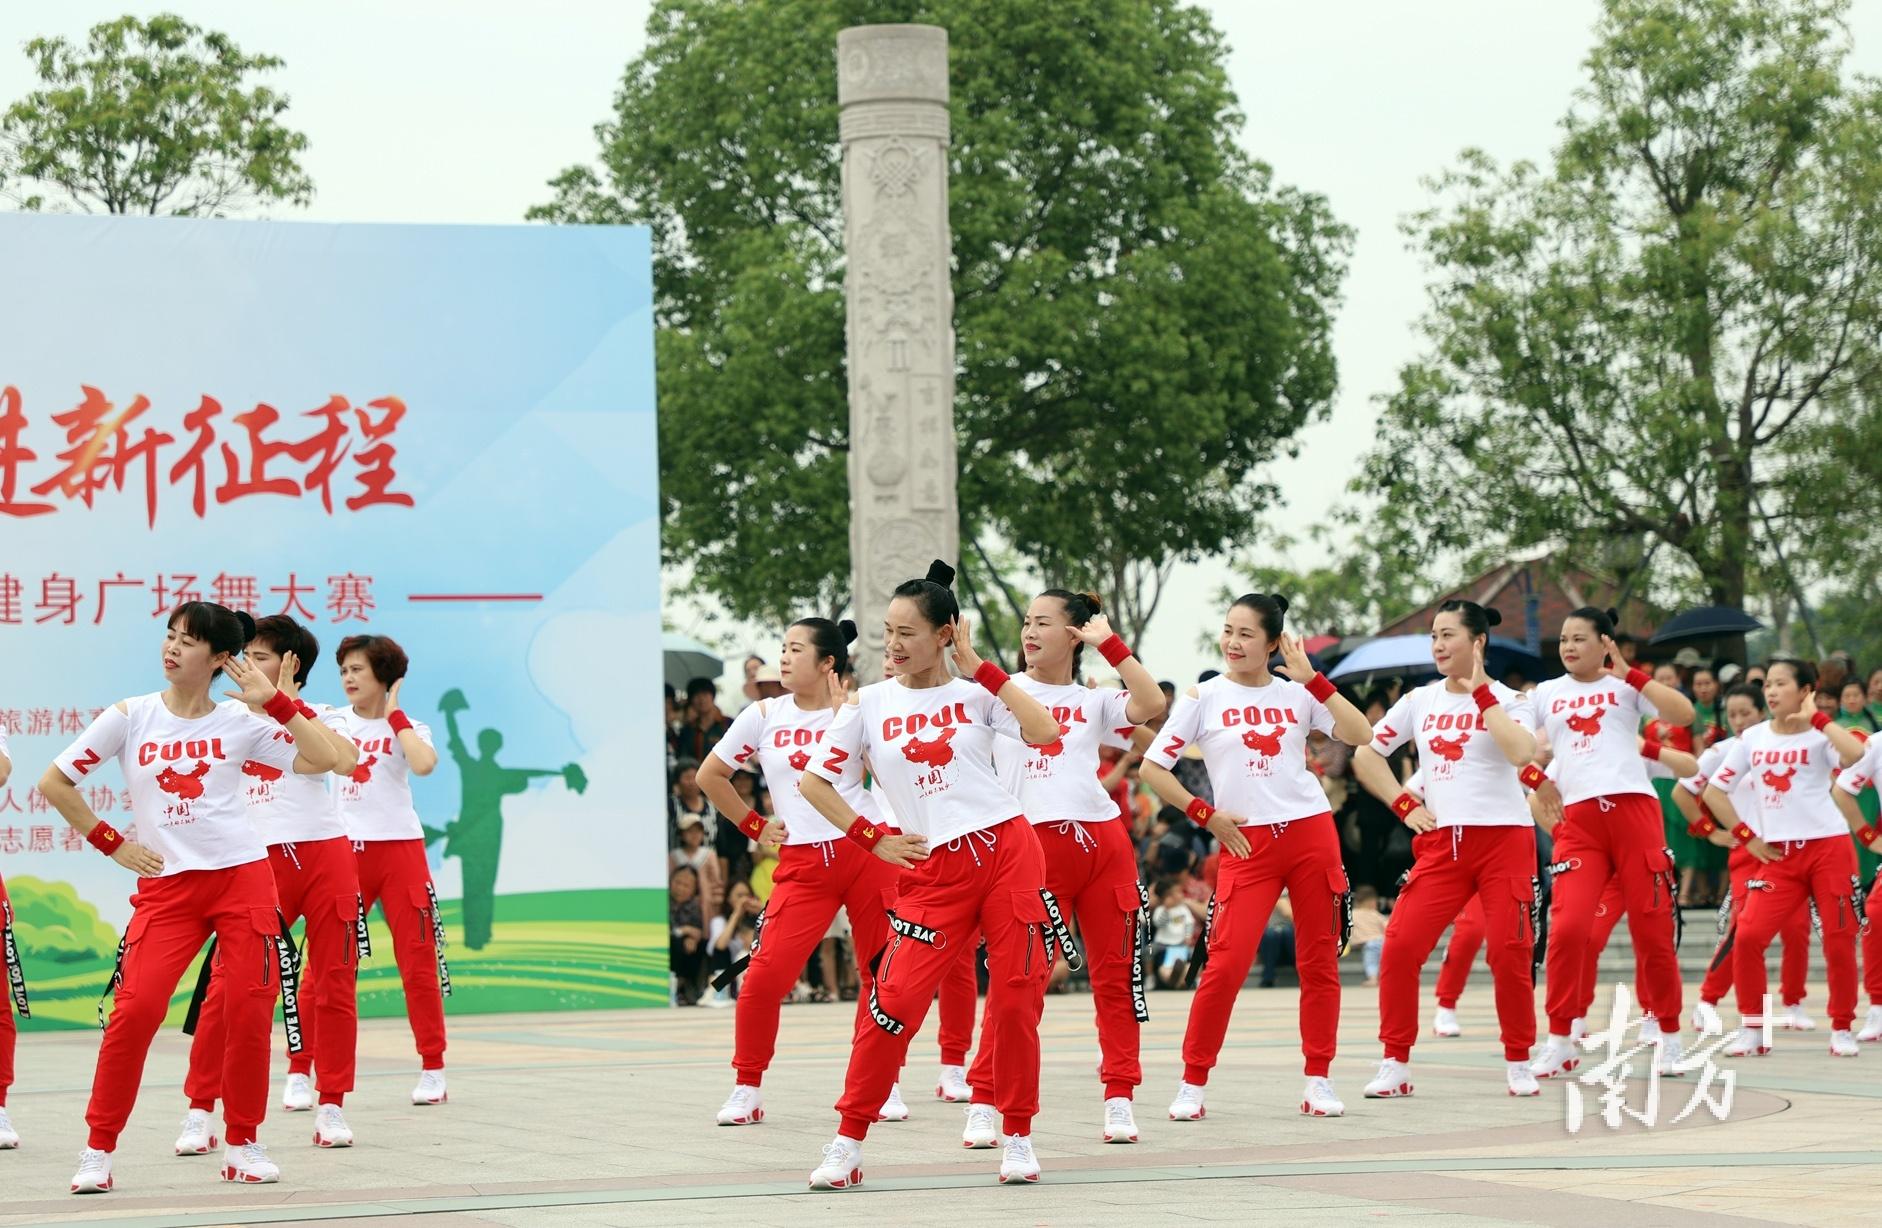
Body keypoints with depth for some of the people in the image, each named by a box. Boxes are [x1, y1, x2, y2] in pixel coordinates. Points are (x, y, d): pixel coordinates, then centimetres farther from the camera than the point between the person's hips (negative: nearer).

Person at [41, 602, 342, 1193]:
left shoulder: (239, 720, 2)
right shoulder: (130, 717, 0)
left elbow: (322, 759, -5)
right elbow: (54, 783, 5)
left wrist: (274, 700, -9)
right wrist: (111, 843, 3)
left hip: (243, 877, 1)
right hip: (165, 885, -1)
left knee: (250, 1010, -5)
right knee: (135, 1008, -13)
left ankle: (242, 1144, 11)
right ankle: (98, 1149, -3)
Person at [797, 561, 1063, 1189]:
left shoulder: (976, 690, 4)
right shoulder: (870, 703, 5)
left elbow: (1044, 732, -12)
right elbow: (815, 781, 8)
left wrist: (979, 666, -10)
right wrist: (872, 839, 1)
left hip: (1008, 851, 0)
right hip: (932, 870, 0)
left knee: (1016, 999, -2)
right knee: (896, 1001, -11)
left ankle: (1017, 1137, 13)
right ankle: (847, 1144, -4)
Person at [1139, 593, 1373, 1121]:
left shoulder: (1298, 694, 7)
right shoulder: (1204, 698, 2)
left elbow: (1360, 736, -6)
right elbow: (1151, 767, 2)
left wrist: (1312, 679, -10)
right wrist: (1205, 815, -4)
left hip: (1311, 835, 2)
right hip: (1247, 844, -2)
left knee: (1319, 961, 3)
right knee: (1225, 963, -11)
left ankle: (1318, 1082, 12)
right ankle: (1192, 1083, -1)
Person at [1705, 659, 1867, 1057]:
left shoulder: (1818, 736, -4)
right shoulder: (1753, 738, 8)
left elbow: (1855, 755, -27)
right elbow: (1714, 791, 13)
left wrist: (1816, 718, -19)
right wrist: (1747, 836, 5)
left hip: (1828, 848, -3)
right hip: (1779, 856, 3)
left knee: (1839, 942, -3)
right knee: (1747, 937, -11)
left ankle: (1842, 1030, 14)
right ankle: (1752, 1029, 1)